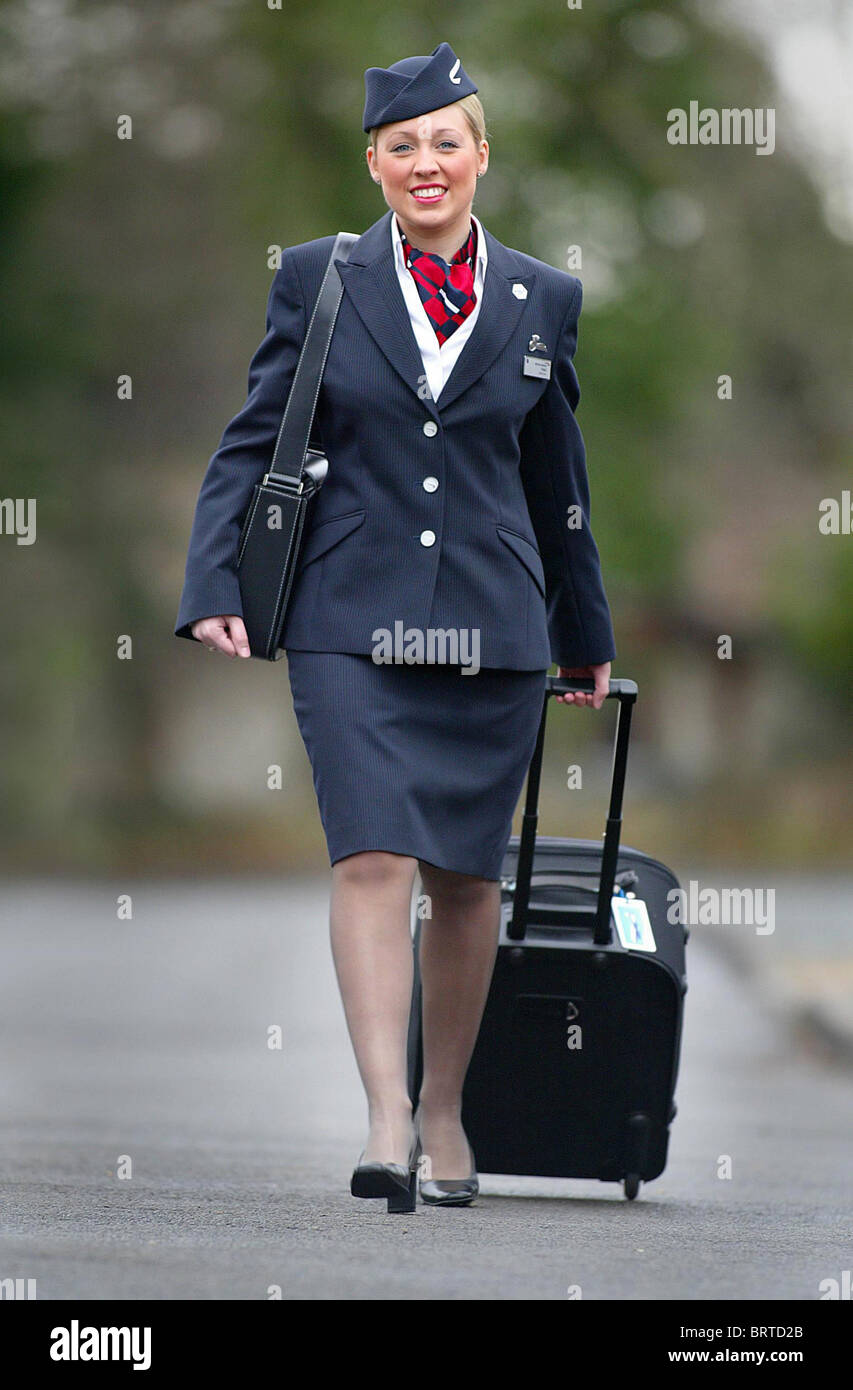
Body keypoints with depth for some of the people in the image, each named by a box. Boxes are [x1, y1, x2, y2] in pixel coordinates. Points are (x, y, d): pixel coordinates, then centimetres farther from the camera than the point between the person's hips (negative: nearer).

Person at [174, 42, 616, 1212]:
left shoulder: (542, 301, 9)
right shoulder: (317, 280, 4)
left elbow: (555, 483, 18)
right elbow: (251, 446, 4)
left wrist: (587, 635, 25)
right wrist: (214, 590, -8)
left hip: (491, 630, 2)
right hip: (352, 623, -2)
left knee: (465, 876, 7)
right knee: (372, 857, -15)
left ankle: (446, 1108, 23)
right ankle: (386, 1119, -19)